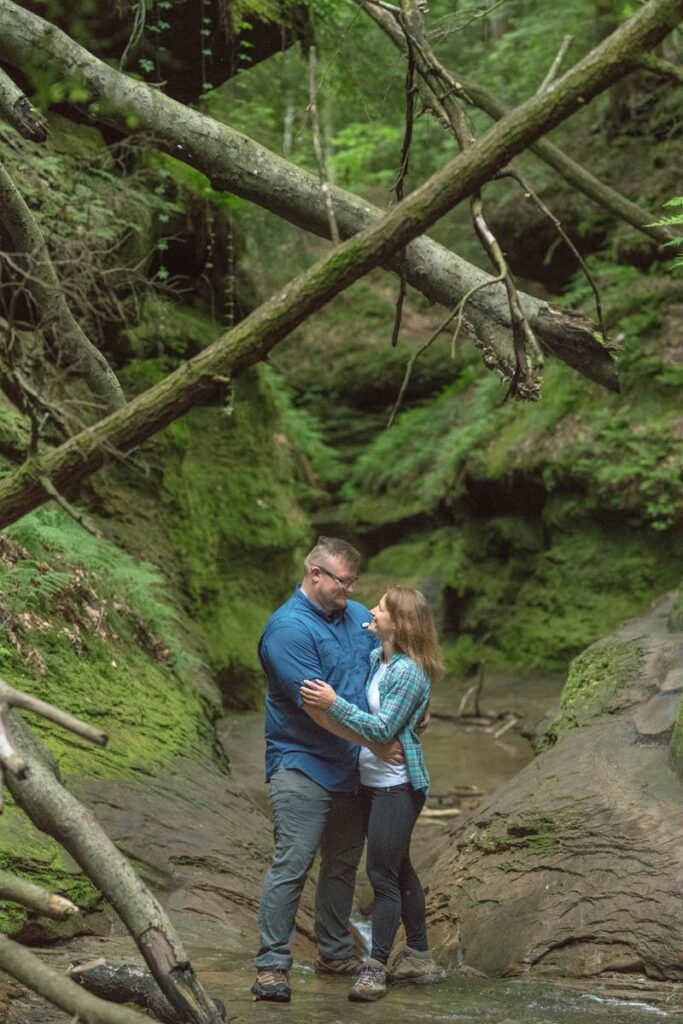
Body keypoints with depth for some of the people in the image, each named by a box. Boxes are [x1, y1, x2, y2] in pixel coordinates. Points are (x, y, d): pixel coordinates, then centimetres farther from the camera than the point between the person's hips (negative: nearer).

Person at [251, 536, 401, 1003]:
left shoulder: (358, 615, 7)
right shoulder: (289, 629, -18)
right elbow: (317, 707, -23)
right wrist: (375, 742, -19)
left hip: (350, 767, 8)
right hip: (302, 766, -8)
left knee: (344, 864, 16)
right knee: (292, 865, -9)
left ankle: (336, 952, 29)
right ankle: (272, 965, -3)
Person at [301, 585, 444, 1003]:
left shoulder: (408, 672, -20)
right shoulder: (375, 658, 7)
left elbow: (383, 728, -24)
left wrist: (334, 704, -28)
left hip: (397, 786, -10)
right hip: (374, 781, 10)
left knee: (384, 875, -6)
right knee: (398, 870, 18)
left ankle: (376, 968, 1)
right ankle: (419, 955, 31)